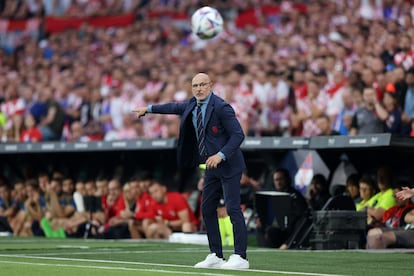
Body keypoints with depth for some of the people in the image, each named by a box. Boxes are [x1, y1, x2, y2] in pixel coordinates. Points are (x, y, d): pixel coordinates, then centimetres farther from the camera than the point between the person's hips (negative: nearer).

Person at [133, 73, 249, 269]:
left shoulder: (221, 107, -17)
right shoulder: (192, 105, 7)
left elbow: (238, 135, -20)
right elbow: (175, 107, 28)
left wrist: (221, 155, -28)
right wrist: (149, 109, 35)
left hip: (228, 165, -9)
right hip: (212, 167, 9)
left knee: (233, 209, -12)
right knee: (207, 209, 10)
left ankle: (240, 258, -12)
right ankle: (216, 256, 16)